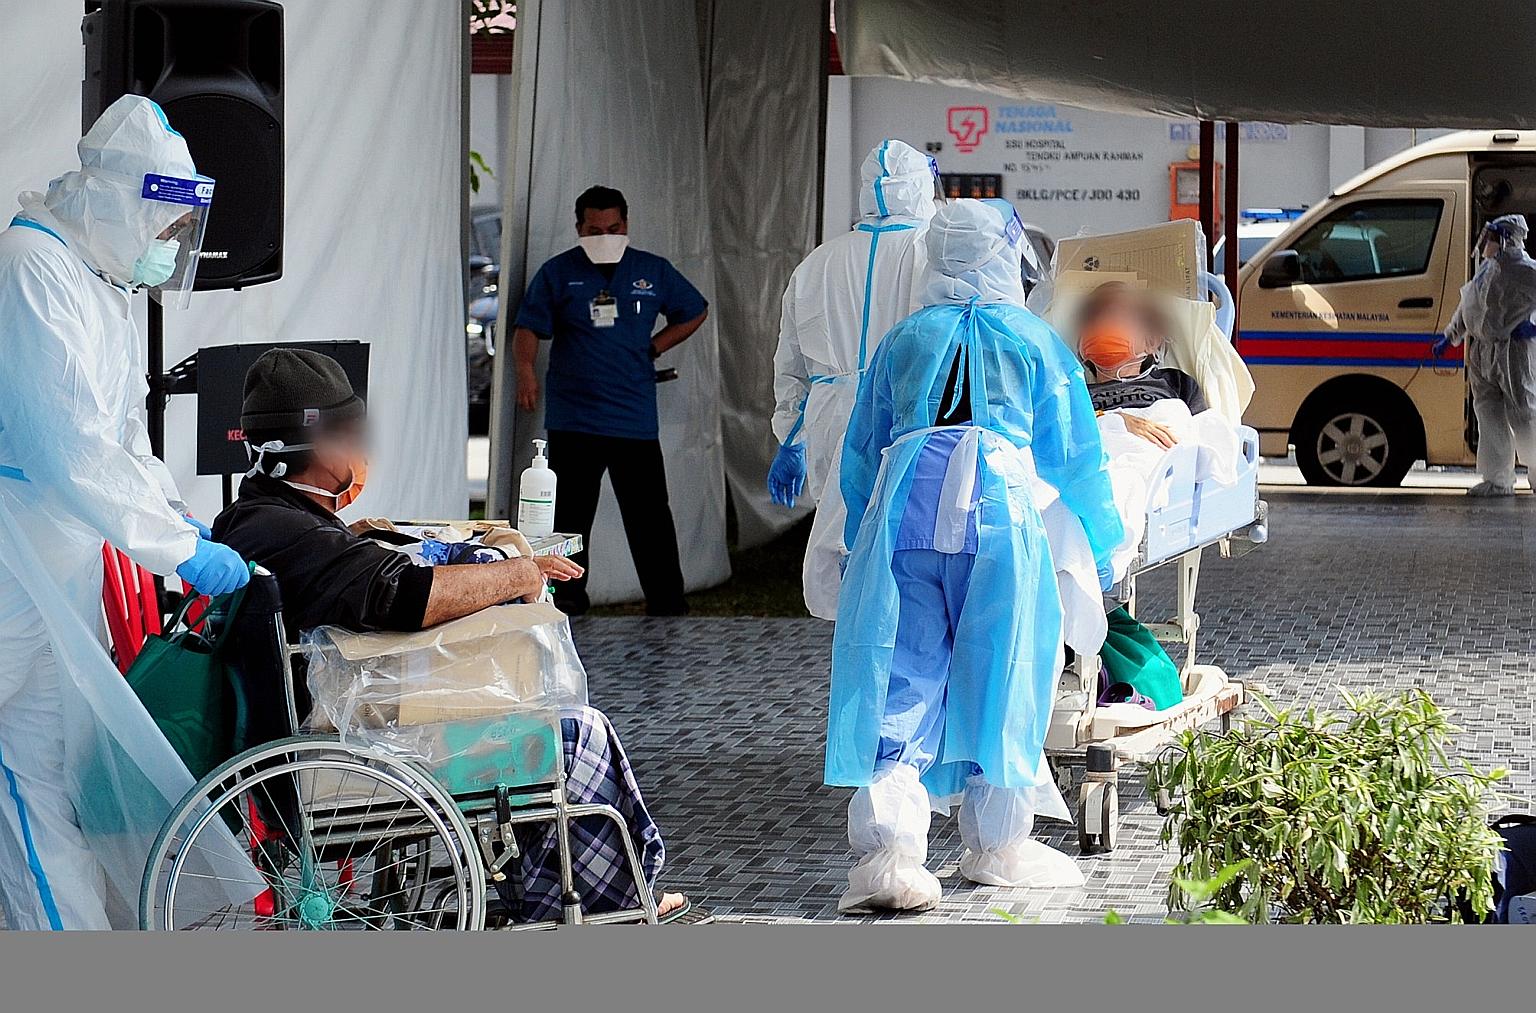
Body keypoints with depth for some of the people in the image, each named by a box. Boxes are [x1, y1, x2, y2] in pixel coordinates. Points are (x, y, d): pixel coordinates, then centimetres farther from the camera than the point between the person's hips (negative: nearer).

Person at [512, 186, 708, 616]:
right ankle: (566, 605, 10)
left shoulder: (653, 272, 9)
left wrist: (653, 348, 9)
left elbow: (695, 311, 22)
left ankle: (669, 607, 8)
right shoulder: (558, 272, 4)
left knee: (651, 519, 1)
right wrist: (524, 369, -21)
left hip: (636, 421, 1)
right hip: (572, 422, -1)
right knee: (569, 518, 2)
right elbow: (528, 327, -1)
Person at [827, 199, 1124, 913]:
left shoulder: (903, 340, 19)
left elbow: (860, 455, 23)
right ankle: (997, 846, 21)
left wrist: (862, 543, 34)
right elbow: (1072, 456, 15)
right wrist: (1100, 544, 26)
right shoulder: (1034, 340, 13)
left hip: (903, 511, 2)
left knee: (900, 686, 1)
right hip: (997, 515, -2)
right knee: (997, 677, 10)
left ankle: (886, 854, -9)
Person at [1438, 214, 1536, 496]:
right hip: (1482, 351, 9)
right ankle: (1498, 481, 9)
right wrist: (1449, 338, 30)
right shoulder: (1486, 269, 16)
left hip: (1513, 350, -9)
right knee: (1489, 414, 6)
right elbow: (1466, 308, 27)